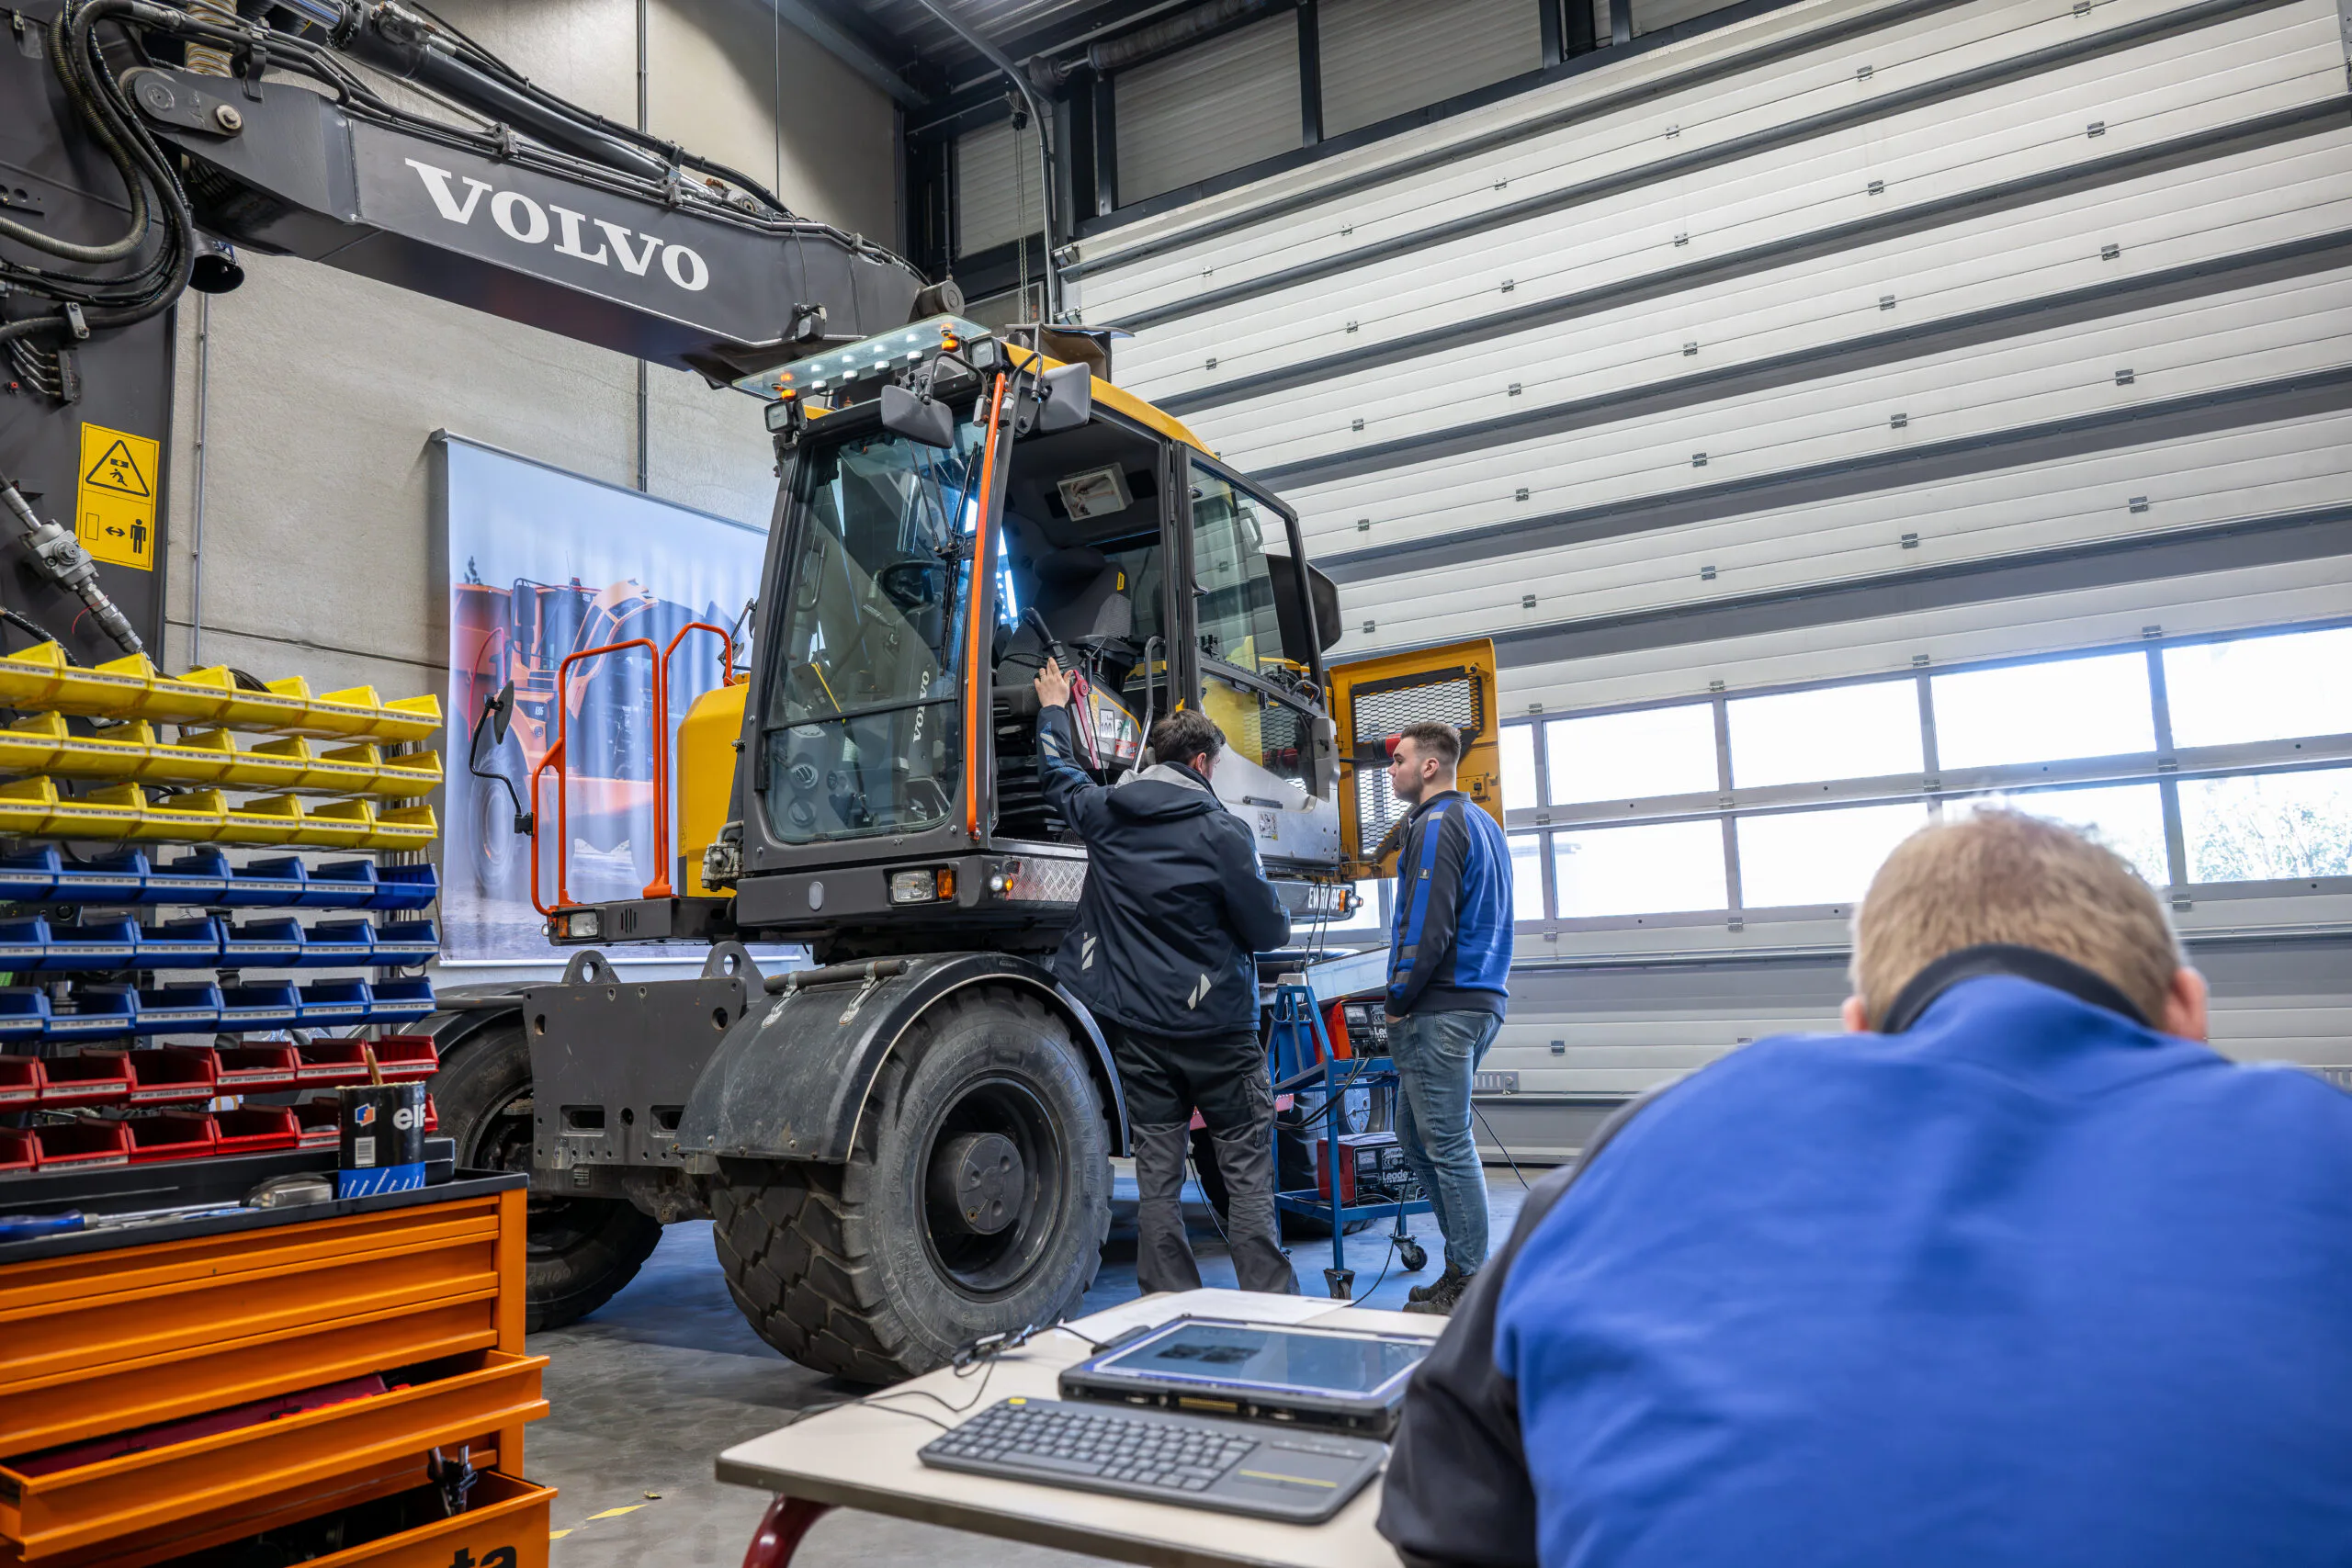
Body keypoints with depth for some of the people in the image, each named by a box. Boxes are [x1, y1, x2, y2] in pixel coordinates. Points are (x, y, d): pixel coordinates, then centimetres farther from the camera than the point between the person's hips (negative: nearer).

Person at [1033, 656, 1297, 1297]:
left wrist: (1053, 709, 41)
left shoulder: (1104, 814, 3)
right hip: (1216, 1025, -5)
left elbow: (1060, 776, 25)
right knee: (1247, 1170, 5)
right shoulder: (1221, 831, -13)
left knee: (1157, 1172, 10)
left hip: (1138, 1030, 5)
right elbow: (1270, 931, -9)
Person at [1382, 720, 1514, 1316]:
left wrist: (1398, 1001, -9)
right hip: (1482, 998, 10)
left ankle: (1469, 1283, 3)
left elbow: (1428, 926, -19)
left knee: (1447, 1145, -4)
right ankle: (1467, 1266, 20)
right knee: (1415, 1139, 15)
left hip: (1442, 1008, -10)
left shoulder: (1436, 825, -10)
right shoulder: (1482, 823, 21)